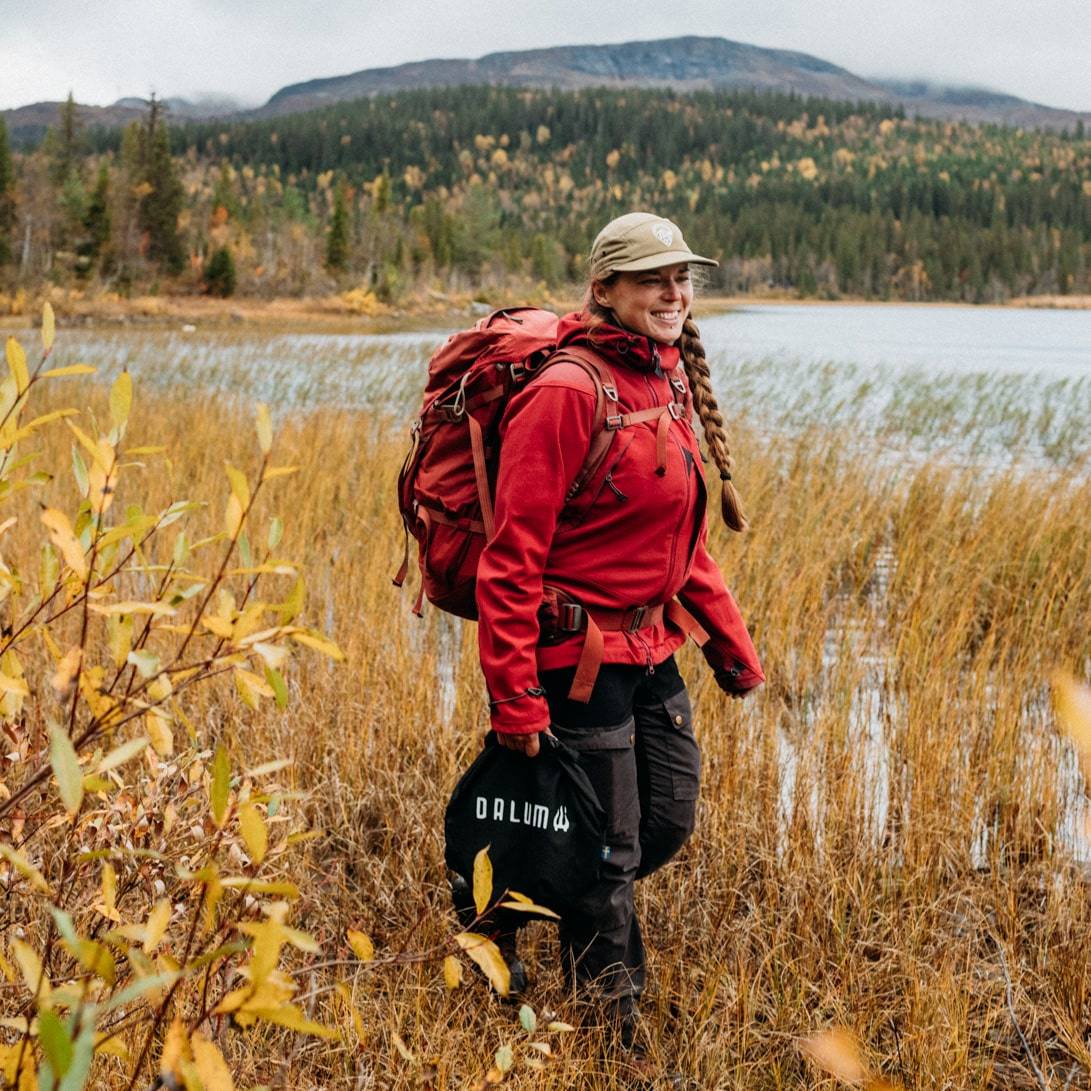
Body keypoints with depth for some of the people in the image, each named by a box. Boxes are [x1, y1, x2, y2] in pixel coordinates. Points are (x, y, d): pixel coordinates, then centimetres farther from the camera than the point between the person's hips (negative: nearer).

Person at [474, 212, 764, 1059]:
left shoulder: (671, 382, 9)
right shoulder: (568, 392, -19)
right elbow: (513, 554, -20)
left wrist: (731, 640, 18)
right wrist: (515, 696, -23)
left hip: (653, 649, 9)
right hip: (581, 655, -8)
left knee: (669, 821, 17)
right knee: (610, 854, 4)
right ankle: (614, 1031, 24)